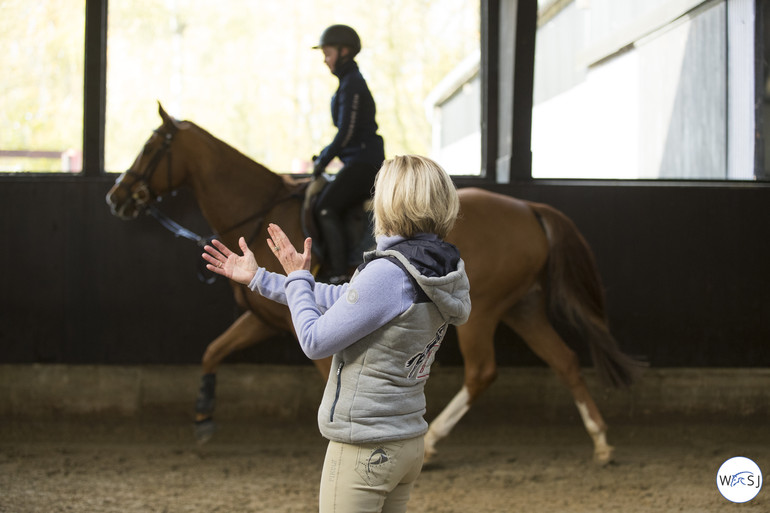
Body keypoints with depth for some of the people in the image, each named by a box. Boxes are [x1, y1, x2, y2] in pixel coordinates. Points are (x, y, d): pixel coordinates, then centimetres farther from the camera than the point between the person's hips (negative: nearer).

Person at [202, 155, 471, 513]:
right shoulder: (439, 267, 5)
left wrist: (297, 278, 0)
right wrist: (257, 278, 19)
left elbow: (315, 341, -16)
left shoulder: (388, 274, -23)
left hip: (363, 450, -9)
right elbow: (341, 299, 14)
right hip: (408, 444, 9)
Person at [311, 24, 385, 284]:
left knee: (325, 208, -21)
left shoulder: (351, 84, -13)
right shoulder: (350, 82, 19)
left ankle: (339, 277, -28)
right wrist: (323, 155, 14)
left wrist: (323, 160, -7)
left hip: (363, 162, -11)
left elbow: (346, 133, -18)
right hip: (359, 162, 11)